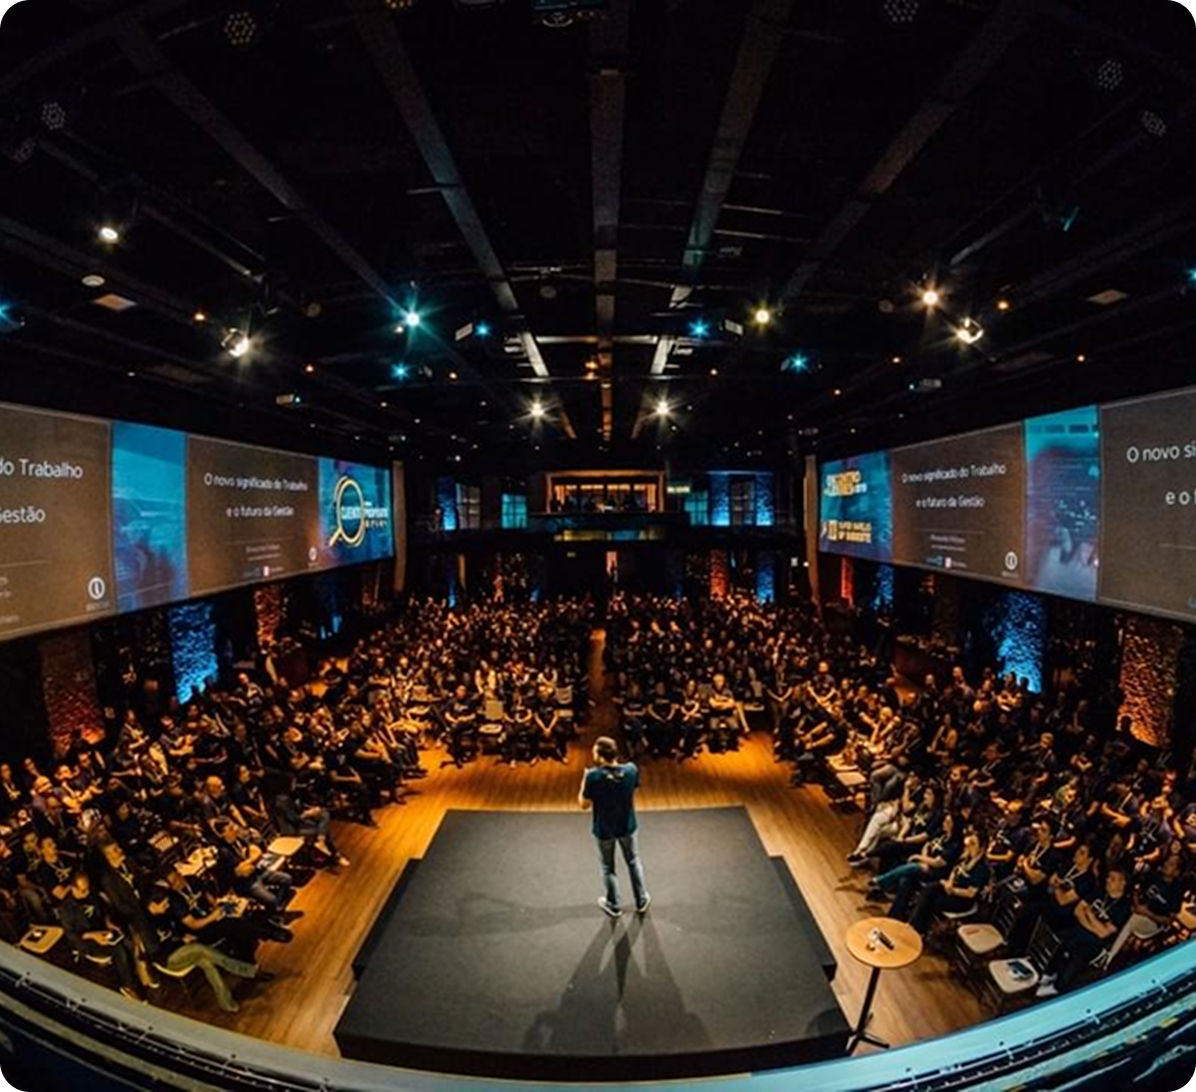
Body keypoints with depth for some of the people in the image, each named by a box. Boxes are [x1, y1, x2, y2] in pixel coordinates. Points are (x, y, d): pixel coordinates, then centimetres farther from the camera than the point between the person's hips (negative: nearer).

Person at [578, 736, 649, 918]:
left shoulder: (593, 775, -31)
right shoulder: (631, 769, -21)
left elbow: (584, 804, -19)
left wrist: (585, 781, -6)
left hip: (604, 829, -2)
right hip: (627, 826, 2)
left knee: (608, 867, 22)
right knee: (634, 862, 26)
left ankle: (614, 906, 38)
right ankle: (641, 901, 40)